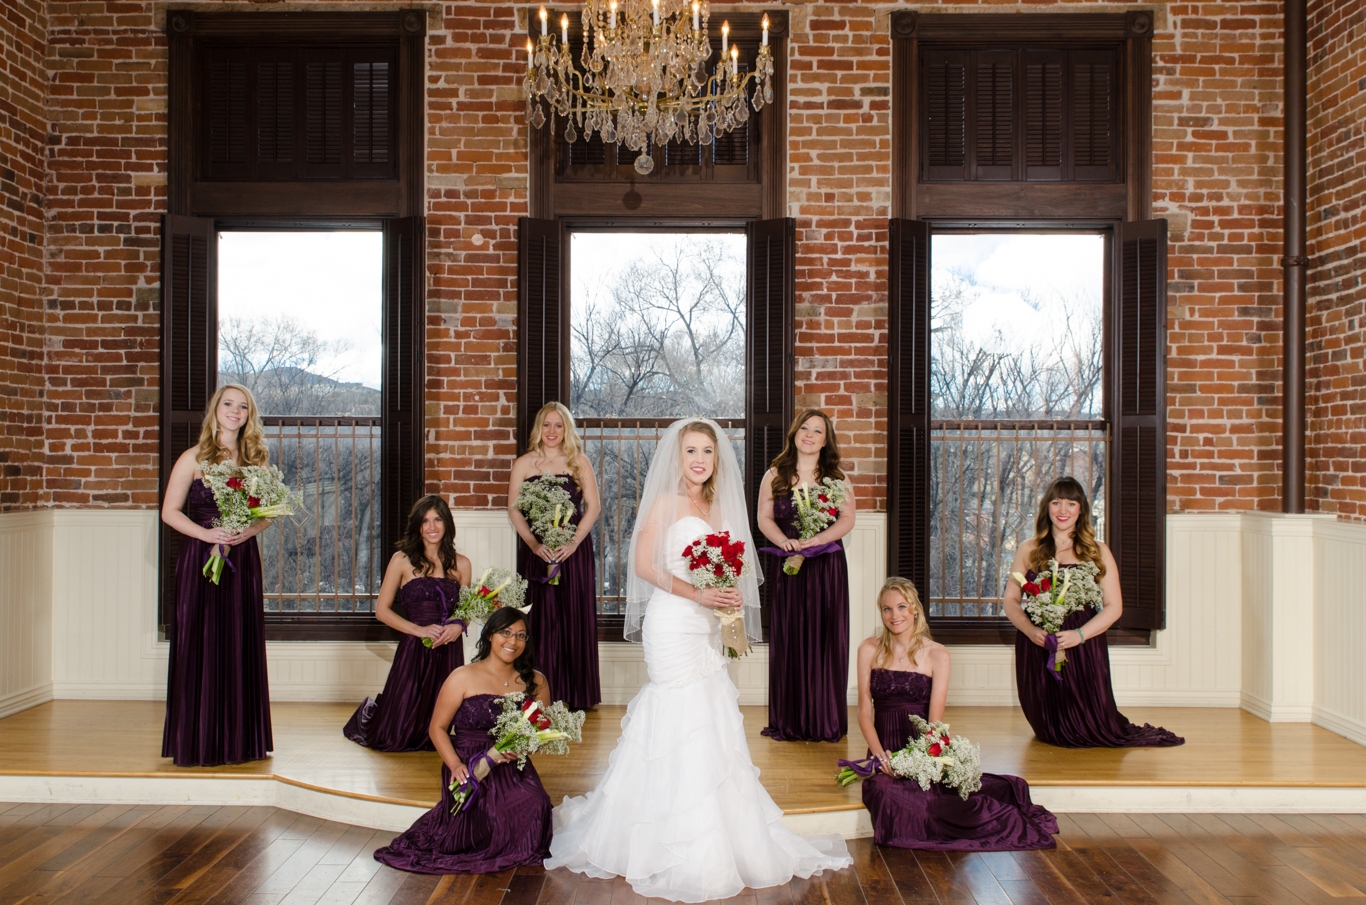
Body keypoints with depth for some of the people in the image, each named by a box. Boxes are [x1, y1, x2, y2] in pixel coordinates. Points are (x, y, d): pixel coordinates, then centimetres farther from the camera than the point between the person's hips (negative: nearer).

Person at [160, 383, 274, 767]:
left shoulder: (255, 459, 10)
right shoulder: (194, 458, 0)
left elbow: (267, 512, 11)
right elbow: (170, 511, -2)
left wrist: (249, 530, -10)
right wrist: (207, 534, -16)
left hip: (243, 560, 3)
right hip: (200, 560, -3)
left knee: (241, 648, 4)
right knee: (199, 647, -2)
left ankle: (239, 740, 13)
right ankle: (197, 743, 6)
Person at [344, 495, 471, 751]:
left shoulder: (461, 564, 8)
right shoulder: (402, 560, 0)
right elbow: (382, 610, -1)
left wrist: (458, 626, -6)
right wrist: (420, 630, -12)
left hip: (449, 651, 3)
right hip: (414, 650, -3)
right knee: (393, 739, -1)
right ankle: (372, 709, 35)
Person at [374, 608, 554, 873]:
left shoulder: (535, 682, 8)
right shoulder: (463, 678, -2)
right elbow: (437, 728, -1)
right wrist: (455, 765, -16)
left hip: (514, 771, 2)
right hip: (469, 769, -2)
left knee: (533, 805, -31)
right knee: (466, 843, -21)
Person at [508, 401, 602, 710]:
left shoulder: (579, 462, 6)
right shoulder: (524, 464, 6)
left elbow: (593, 506, 2)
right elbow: (514, 509, 2)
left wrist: (574, 541, -12)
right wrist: (533, 543, -12)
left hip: (574, 549, 0)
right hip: (535, 551, 0)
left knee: (574, 618, 1)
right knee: (539, 619, 0)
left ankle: (576, 694, 10)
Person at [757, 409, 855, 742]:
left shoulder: (836, 478, 6)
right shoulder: (775, 475, 8)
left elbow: (847, 519, -2)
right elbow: (764, 518, 3)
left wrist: (815, 541, -17)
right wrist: (785, 541, -16)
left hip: (827, 567, 0)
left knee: (825, 640, 1)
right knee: (787, 640, 1)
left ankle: (826, 722, 8)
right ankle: (788, 723, 8)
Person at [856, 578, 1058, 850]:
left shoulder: (937, 654, 2)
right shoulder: (869, 650, 5)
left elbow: (935, 718, -4)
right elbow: (864, 710, 2)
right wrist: (880, 756, -14)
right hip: (885, 749, 1)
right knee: (887, 792, -35)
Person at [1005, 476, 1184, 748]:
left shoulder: (1098, 552, 7)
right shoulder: (1029, 550, 8)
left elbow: (1114, 606, 2)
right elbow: (1011, 600, 6)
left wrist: (1080, 634, -14)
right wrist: (1031, 630, -14)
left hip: (1083, 646, -1)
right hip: (1037, 647, 1)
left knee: (1090, 731, -2)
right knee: (1050, 732, 2)